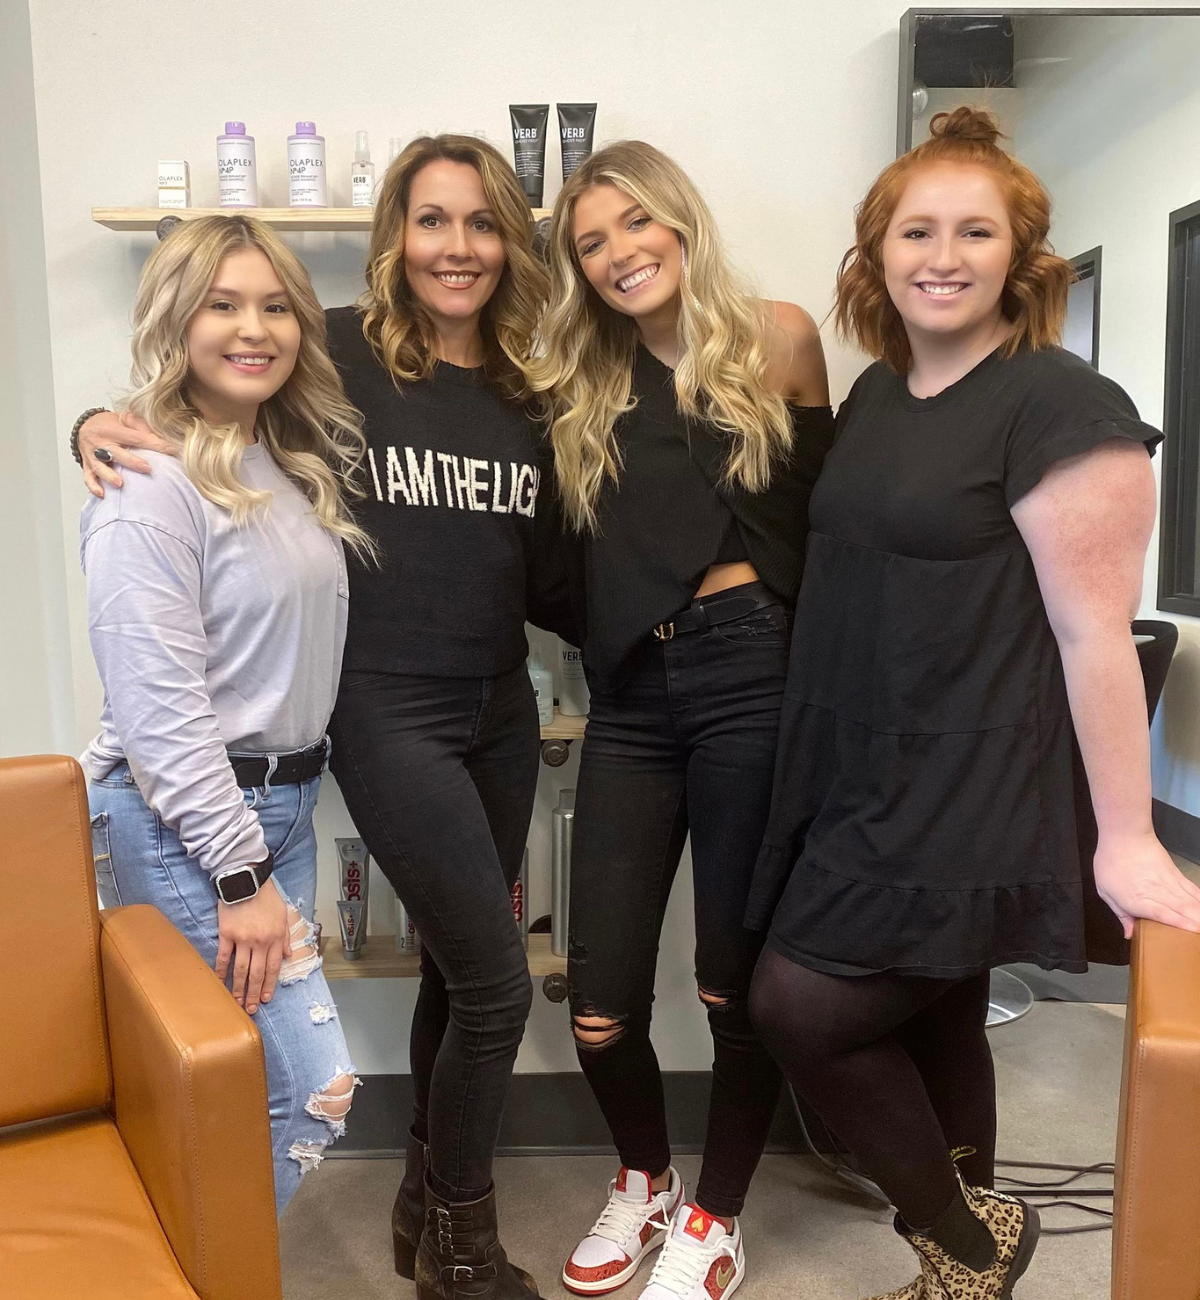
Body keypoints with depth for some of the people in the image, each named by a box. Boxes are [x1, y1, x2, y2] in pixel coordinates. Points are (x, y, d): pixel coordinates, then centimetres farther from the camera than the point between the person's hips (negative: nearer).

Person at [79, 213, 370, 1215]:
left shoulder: (298, 462, 10)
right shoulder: (151, 488, -15)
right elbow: (158, 703, -19)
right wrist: (242, 874, -18)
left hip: (288, 801, 8)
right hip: (182, 827, -8)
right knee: (313, 1092, -4)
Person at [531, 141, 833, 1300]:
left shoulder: (775, 341, 4)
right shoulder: (581, 389, 14)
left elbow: (827, 509, 9)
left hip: (750, 677, -3)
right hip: (631, 699, 4)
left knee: (739, 983, 6)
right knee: (599, 1011, 4)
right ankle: (644, 1179, 36)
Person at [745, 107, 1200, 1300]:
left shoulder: (1062, 407, -14)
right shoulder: (874, 397, 10)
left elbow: (1094, 632, -17)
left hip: (974, 799, -7)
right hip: (867, 783, 8)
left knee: (797, 1007, -4)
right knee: (931, 1025, 17)